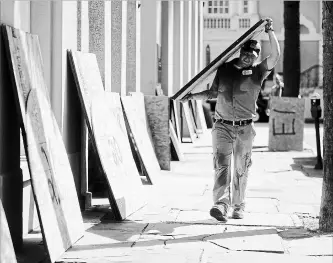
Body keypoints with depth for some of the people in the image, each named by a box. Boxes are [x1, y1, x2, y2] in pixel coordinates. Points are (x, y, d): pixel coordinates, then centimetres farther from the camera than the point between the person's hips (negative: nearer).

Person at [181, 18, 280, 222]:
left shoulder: (258, 71, 2)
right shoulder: (224, 69, 8)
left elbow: (275, 56, -13)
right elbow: (213, 93, 16)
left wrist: (270, 32, -19)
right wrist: (193, 96, 4)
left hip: (245, 128, 0)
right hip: (222, 126, 1)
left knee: (241, 169, 7)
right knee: (222, 165, -13)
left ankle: (239, 207, 20)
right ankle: (221, 205, -25)